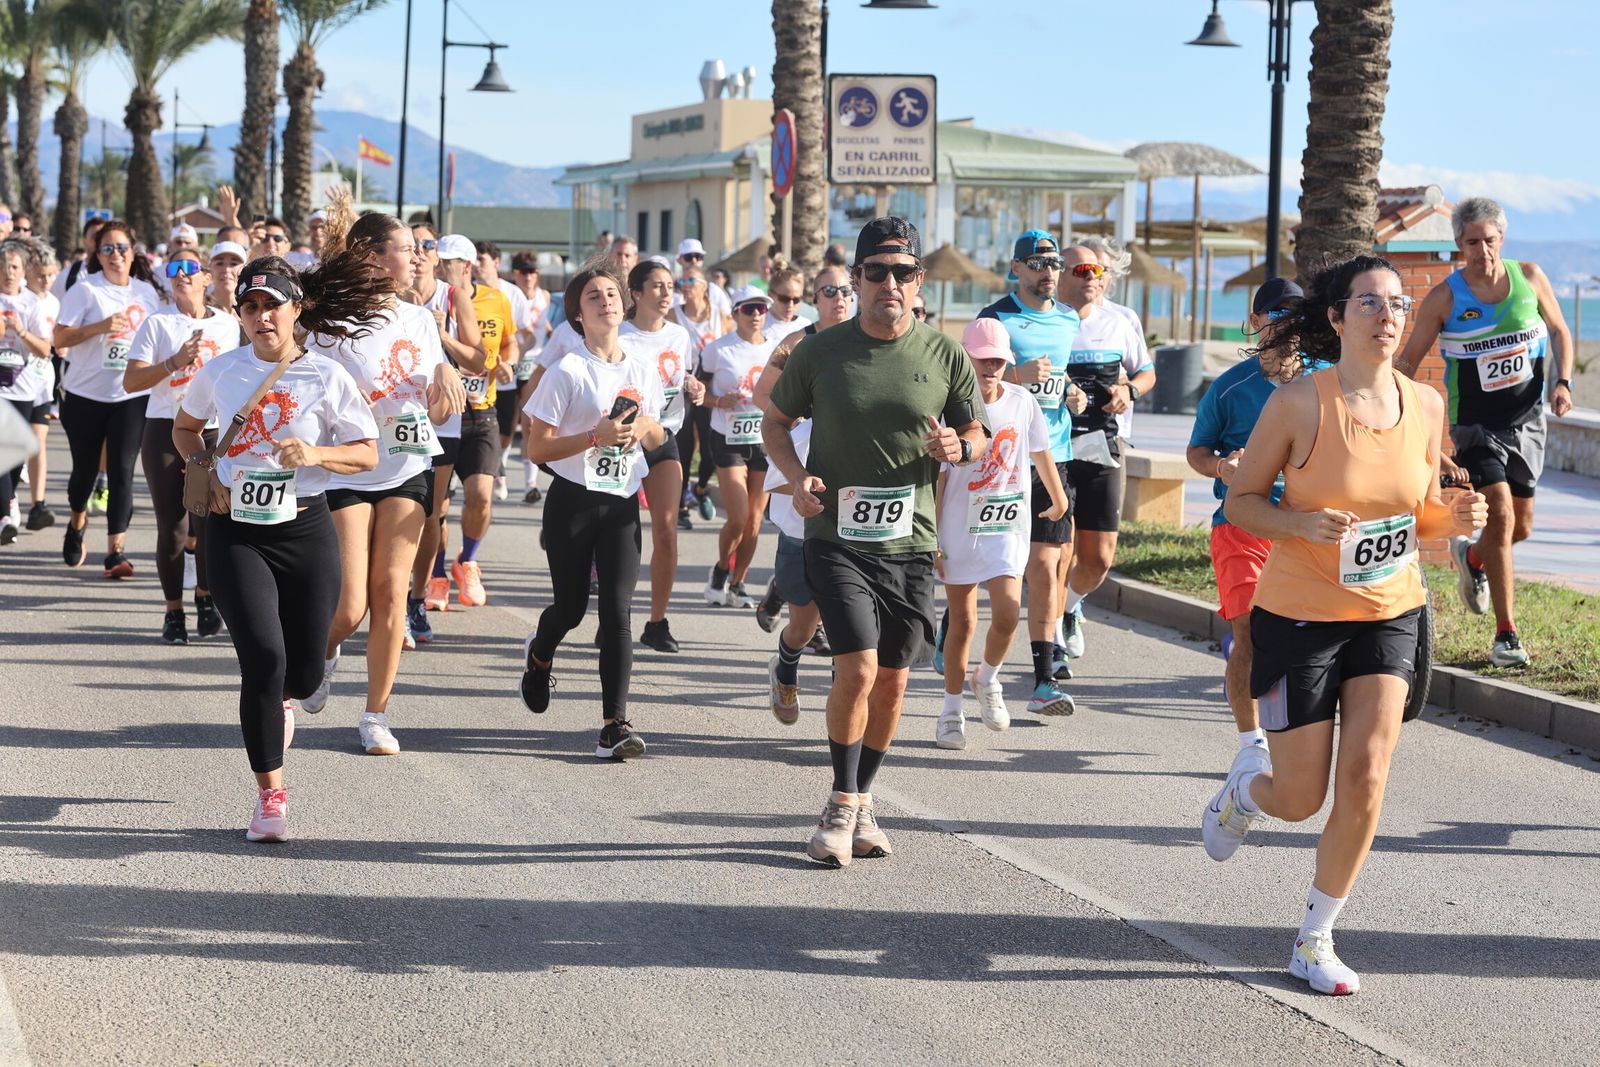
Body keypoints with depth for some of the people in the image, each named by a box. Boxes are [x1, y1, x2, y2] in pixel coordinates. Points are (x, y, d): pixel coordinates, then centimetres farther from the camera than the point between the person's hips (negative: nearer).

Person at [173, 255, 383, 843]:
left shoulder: (326, 376, -5)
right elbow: (185, 427, 19)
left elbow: (367, 453, -2)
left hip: (305, 531, 0)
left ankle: (277, 700, 45)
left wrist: (315, 454, -20)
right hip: (235, 533, 0)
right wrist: (209, 476, 2)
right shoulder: (222, 371, 1)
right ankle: (270, 795, -3)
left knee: (304, 672, 4)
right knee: (264, 656, -16)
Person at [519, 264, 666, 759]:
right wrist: (597, 435, -21)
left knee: (617, 608, -9)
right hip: (573, 500, -3)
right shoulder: (568, 372, -8)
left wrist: (645, 427, -4)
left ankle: (615, 724, -11)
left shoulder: (644, 372, 6)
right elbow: (538, 448, -10)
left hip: (622, 503, 3)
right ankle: (538, 656, 45)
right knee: (571, 606, 9)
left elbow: (656, 438, 20)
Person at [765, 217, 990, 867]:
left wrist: (958, 448, -12)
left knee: (893, 680, 9)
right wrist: (797, 477, -8)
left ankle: (862, 802, 27)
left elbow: (977, 435, 12)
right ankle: (841, 807, 1)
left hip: (910, 542, 3)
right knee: (858, 668, -15)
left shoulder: (944, 356, 1)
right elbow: (776, 422, 11)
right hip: (837, 538, -2)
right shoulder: (820, 351, -2)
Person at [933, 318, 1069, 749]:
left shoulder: (1022, 402, -1)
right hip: (960, 529, -2)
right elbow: (936, 479, -7)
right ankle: (951, 712, 19)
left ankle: (987, 678, 15)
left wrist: (1058, 497, 30)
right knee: (962, 621, 5)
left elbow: (1040, 452, 17)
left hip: (1007, 526, 2)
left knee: (1008, 612, -15)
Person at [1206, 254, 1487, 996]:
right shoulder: (1300, 403, -15)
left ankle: (1315, 940, 7)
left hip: (1390, 610, 3)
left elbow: (1420, 512, 12)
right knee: (1300, 798, 2)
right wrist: (1306, 525, -26)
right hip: (1299, 614, -3)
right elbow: (1240, 501, -8)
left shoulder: (1425, 407, -1)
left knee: (1365, 774, -10)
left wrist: (1454, 518, -11)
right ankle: (1242, 792, 42)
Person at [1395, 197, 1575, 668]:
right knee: (1501, 513, -17)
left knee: (1521, 526, 10)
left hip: (1527, 419, 4)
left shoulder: (1529, 277, -2)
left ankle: (1472, 558, 46)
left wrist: (1563, 382, -5)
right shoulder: (1444, 298, -10)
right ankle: (1505, 633, -9)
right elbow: (1408, 363, -3)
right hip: (1475, 425, -4)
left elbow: (1559, 332, 12)